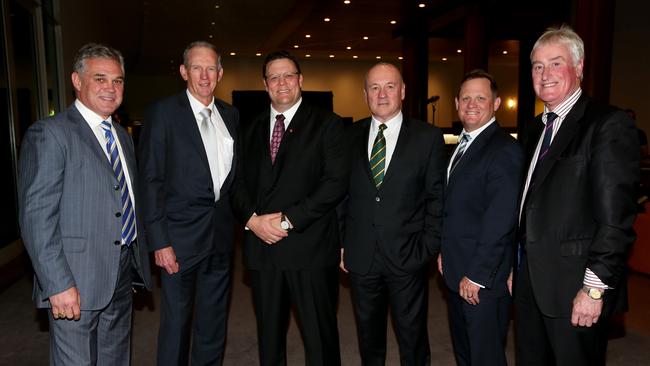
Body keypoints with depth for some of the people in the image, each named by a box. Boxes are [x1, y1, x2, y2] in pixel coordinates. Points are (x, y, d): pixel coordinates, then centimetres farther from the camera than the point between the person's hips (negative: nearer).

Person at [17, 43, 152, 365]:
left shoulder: (123, 137, 14)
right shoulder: (49, 134, -11)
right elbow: (36, 217, -16)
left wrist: (138, 265, 14)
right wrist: (58, 285, -20)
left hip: (123, 278, 7)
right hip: (76, 284, -7)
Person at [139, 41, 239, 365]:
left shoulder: (230, 115, 8)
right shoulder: (162, 112, -6)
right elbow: (151, 181, -9)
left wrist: (238, 219, 3)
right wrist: (159, 242, -13)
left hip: (221, 236, 5)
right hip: (181, 236, -4)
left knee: (214, 319, 17)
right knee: (176, 320, 9)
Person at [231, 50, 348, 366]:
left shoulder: (327, 124, 0)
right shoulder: (251, 129, 15)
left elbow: (336, 182, -10)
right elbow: (239, 183, 12)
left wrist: (288, 220, -13)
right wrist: (252, 219, -7)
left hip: (310, 248, -4)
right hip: (261, 246, 5)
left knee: (320, 336, 5)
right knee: (268, 336, 16)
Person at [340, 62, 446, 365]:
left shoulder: (428, 137, -2)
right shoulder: (351, 136, 3)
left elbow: (437, 197, -1)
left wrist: (428, 247, -6)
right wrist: (342, 242, 3)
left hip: (408, 258, -2)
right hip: (360, 257, 2)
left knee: (412, 338, 12)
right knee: (368, 335, 19)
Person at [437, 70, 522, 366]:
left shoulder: (504, 150, -18)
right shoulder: (463, 145, 12)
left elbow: (500, 221, -23)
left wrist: (477, 275, -20)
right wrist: (445, 252, 11)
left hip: (484, 278, -8)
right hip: (457, 274, 9)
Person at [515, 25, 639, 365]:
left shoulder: (609, 124, -11)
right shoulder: (535, 129, 12)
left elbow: (616, 216, -16)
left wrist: (595, 287, -18)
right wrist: (513, 264, 12)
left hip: (574, 285, -7)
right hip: (528, 279, 7)